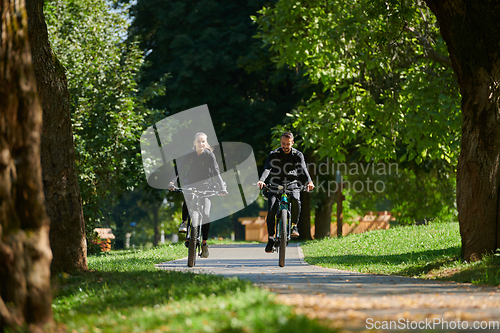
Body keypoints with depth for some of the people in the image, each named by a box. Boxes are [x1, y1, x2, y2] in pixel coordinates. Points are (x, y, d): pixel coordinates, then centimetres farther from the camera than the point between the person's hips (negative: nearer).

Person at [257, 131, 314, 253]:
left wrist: (309, 181, -37)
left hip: (292, 185, 0)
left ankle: (294, 225, -14)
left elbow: (303, 169, -16)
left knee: (295, 200, -34)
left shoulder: (298, 155, 0)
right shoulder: (274, 154, -1)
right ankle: (271, 238, -4)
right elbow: (267, 168, -17)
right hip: (275, 185, 0)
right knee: (271, 211, -19)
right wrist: (261, 180, -38)